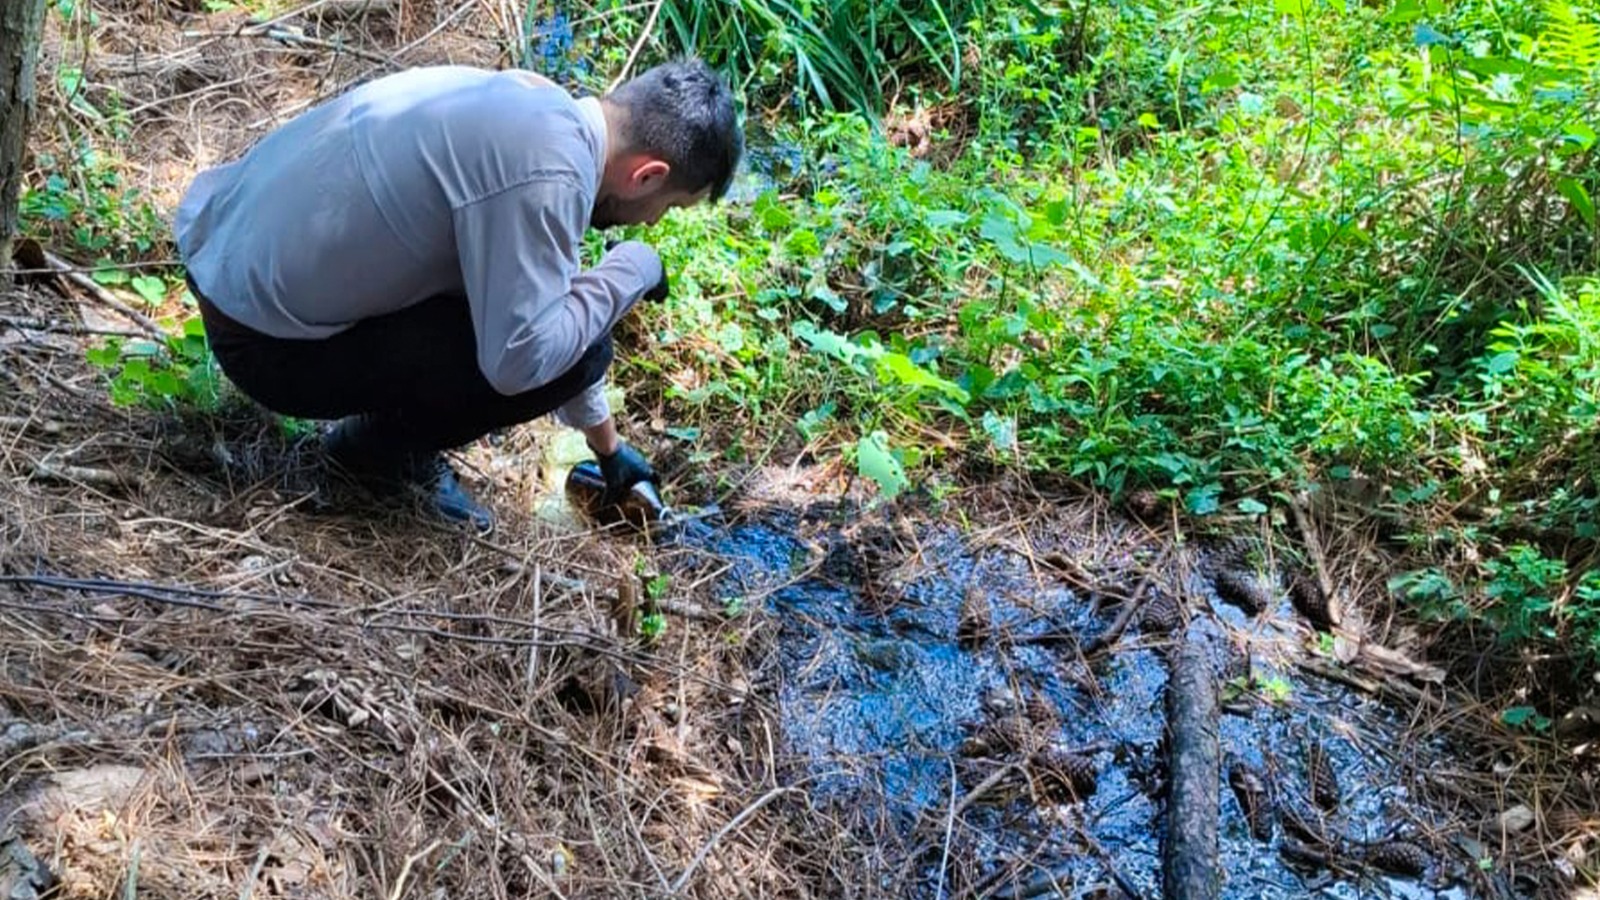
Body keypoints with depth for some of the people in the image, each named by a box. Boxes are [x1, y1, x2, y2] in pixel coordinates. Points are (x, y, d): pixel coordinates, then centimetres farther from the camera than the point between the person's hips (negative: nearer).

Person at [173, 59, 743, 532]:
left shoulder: (538, 107, 5)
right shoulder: (546, 174, -26)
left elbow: (551, 321, 17)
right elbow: (522, 357, -25)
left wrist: (608, 447, 26)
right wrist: (633, 269, -11)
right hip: (265, 339, -9)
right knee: (572, 353, -14)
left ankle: (395, 409, 18)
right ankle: (383, 446, 5)